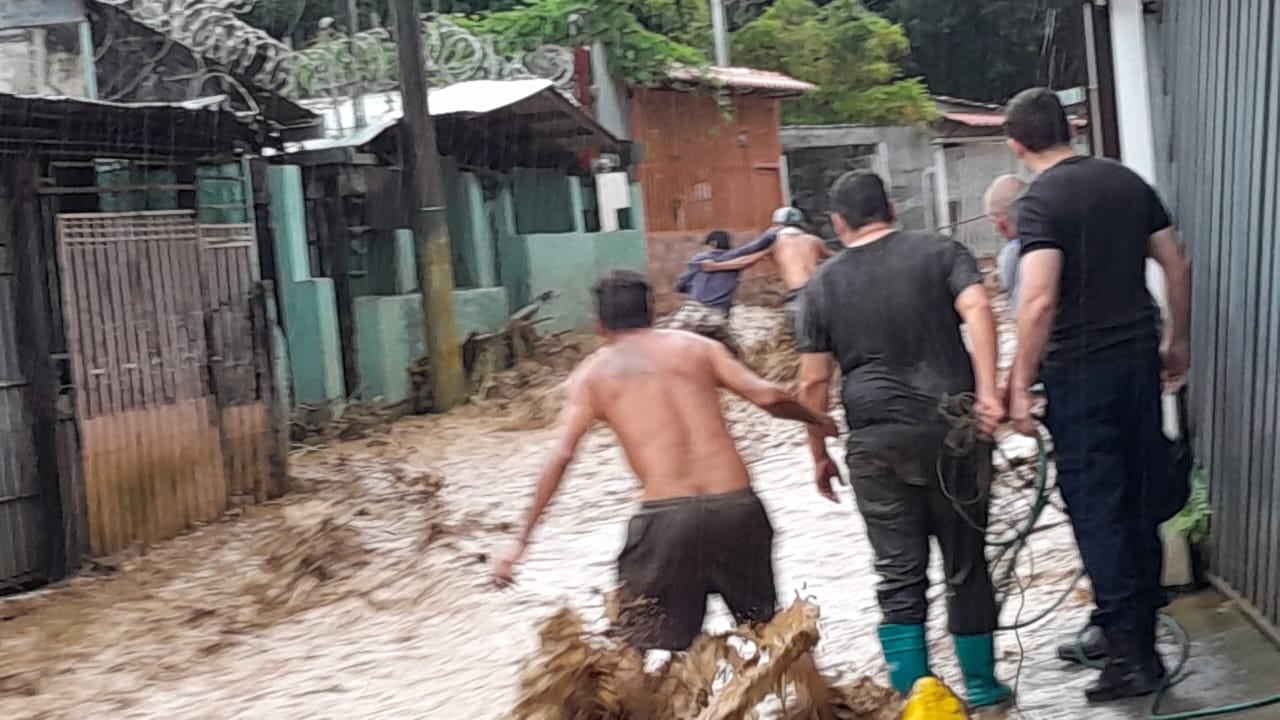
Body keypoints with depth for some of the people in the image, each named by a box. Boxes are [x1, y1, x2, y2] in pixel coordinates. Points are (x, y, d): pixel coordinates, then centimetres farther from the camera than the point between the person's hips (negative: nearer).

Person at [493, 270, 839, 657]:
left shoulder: (592, 373, 11)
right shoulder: (695, 345, 14)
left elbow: (560, 457, 1)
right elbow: (767, 396, 6)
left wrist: (523, 540, 2)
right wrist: (816, 419, 25)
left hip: (666, 516, -2)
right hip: (735, 505, 2)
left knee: (647, 650, 9)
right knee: (764, 627, 22)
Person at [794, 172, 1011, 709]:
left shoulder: (823, 284, 9)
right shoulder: (939, 252, 7)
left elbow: (813, 383, 6)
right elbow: (976, 310, -12)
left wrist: (819, 454, 15)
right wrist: (987, 393, -16)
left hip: (875, 443, 0)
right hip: (951, 430, 0)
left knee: (899, 576, 5)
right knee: (966, 566, 11)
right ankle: (982, 689, 21)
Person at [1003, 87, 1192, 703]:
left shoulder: (1040, 201, -13)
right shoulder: (1127, 181, 7)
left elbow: (1039, 301, -23)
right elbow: (1177, 266, 11)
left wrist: (1020, 384, -16)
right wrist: (1177, 341, 22)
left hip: (1079, 370, -7)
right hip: (1140, 357, 7)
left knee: (1097, 508, 1)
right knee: (1138, 497, 16)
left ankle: (1133, 657, 5)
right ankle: (1122, 625, 30)